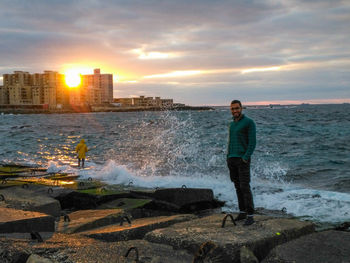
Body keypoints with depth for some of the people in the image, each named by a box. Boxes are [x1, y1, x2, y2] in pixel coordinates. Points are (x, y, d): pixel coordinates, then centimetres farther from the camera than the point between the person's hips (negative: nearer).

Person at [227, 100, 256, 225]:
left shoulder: (249, 122, -7)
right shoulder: (231, 124, 16)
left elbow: (252, 142, -12)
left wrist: (245, 158, -19)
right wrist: (228, 158, 12)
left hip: (243, 160, -7)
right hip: (232, 159, 7)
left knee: (245, 187, -11)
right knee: (238, 187, 10)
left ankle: (250, 216, -8)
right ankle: (242, 212, 18)